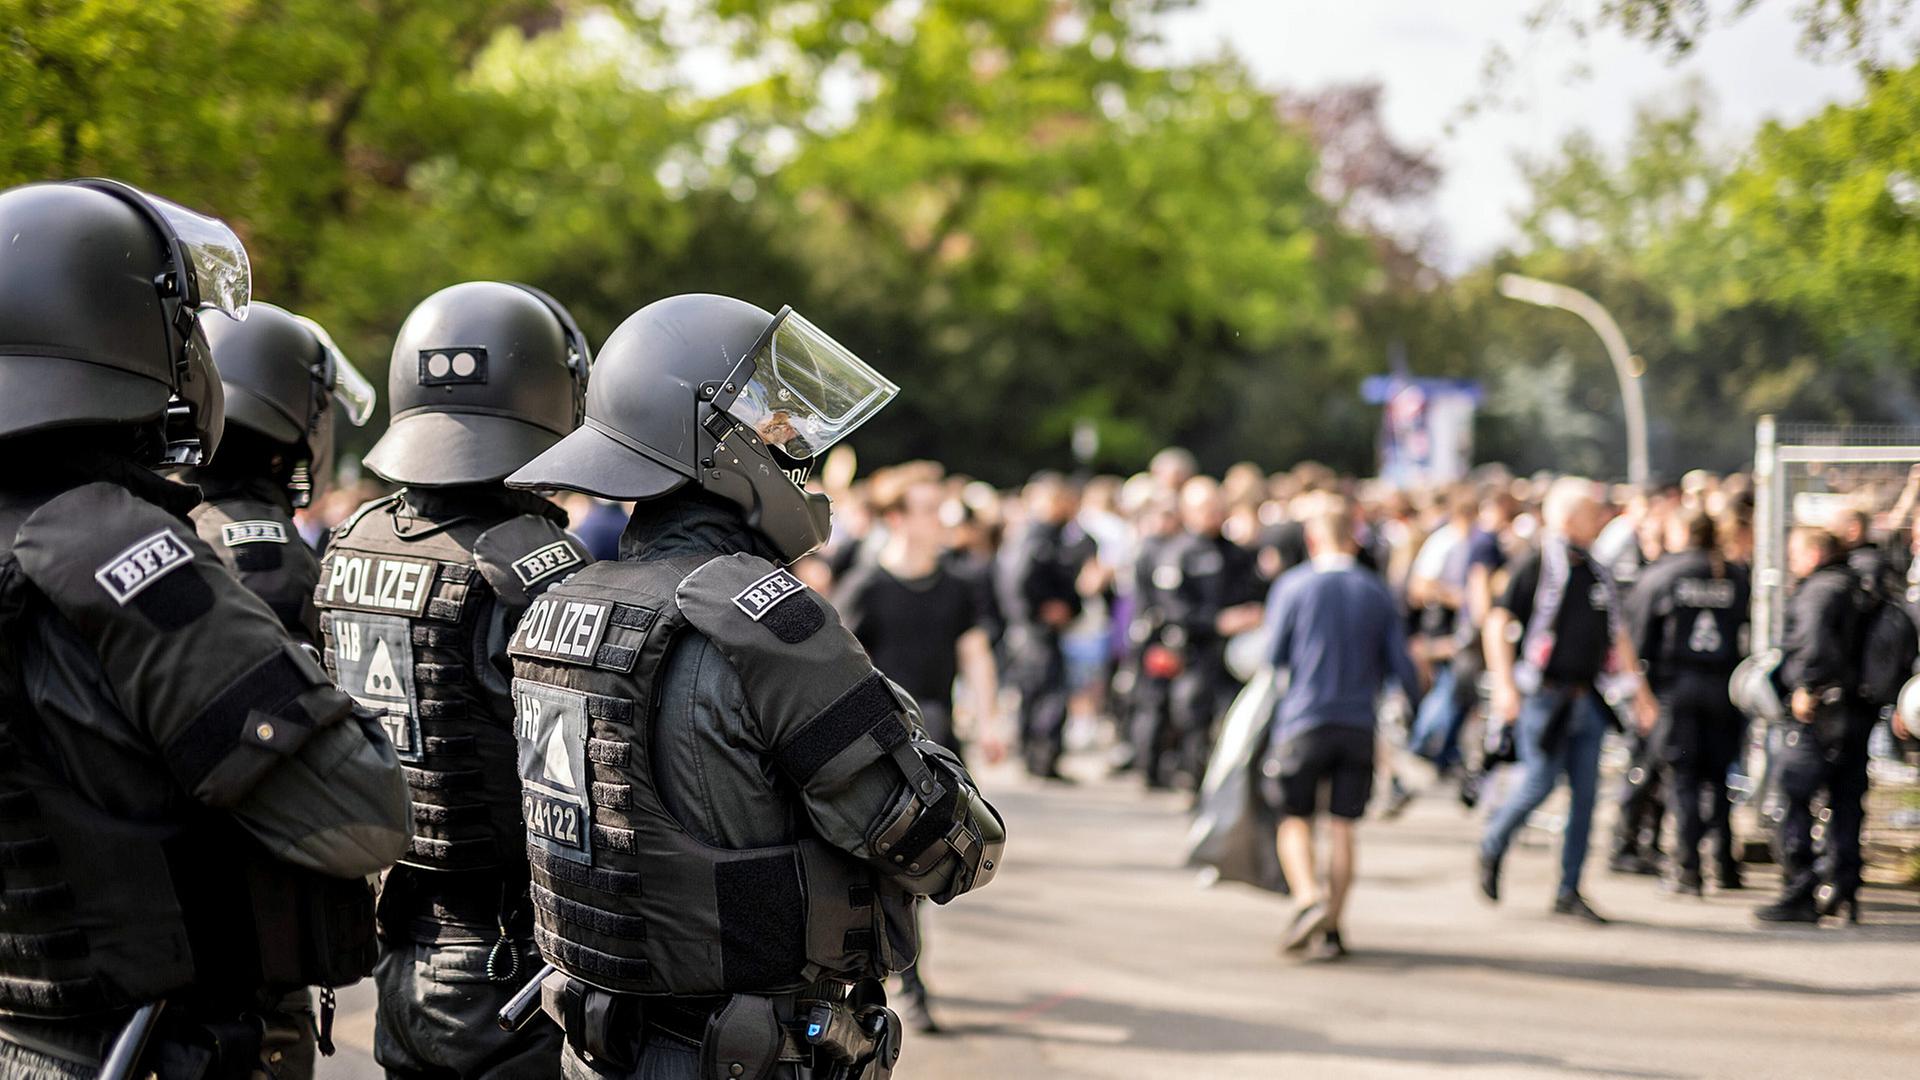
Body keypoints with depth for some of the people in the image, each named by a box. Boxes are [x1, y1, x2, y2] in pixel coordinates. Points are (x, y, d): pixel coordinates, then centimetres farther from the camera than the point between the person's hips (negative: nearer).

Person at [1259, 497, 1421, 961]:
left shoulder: (1291, 587, -3)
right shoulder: (1378, 592, 5)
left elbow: (1273, 657, -3)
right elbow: (1401, 666, 3)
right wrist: (1415, 693, 24)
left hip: (1303, 719, -2)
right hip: (1358, 725, 2)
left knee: (1295, 822, 6)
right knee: (1343, 826, 6)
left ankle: (1308, 900, -17)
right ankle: (1330, 929, 4)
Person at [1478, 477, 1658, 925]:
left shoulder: (1596, 573, 14)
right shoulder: (1536, 567, -7)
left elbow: (1617, 635, 21)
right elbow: (1498, 624, -11)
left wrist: (1639, 688, 17)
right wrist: (1504, 685, -20)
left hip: (1586, 699, 6)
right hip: (1545, 696, -6)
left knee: (1585, 792, 2)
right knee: (1541, 782, -8)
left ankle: (1569, 891, 8)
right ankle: (1491, 848, 18)